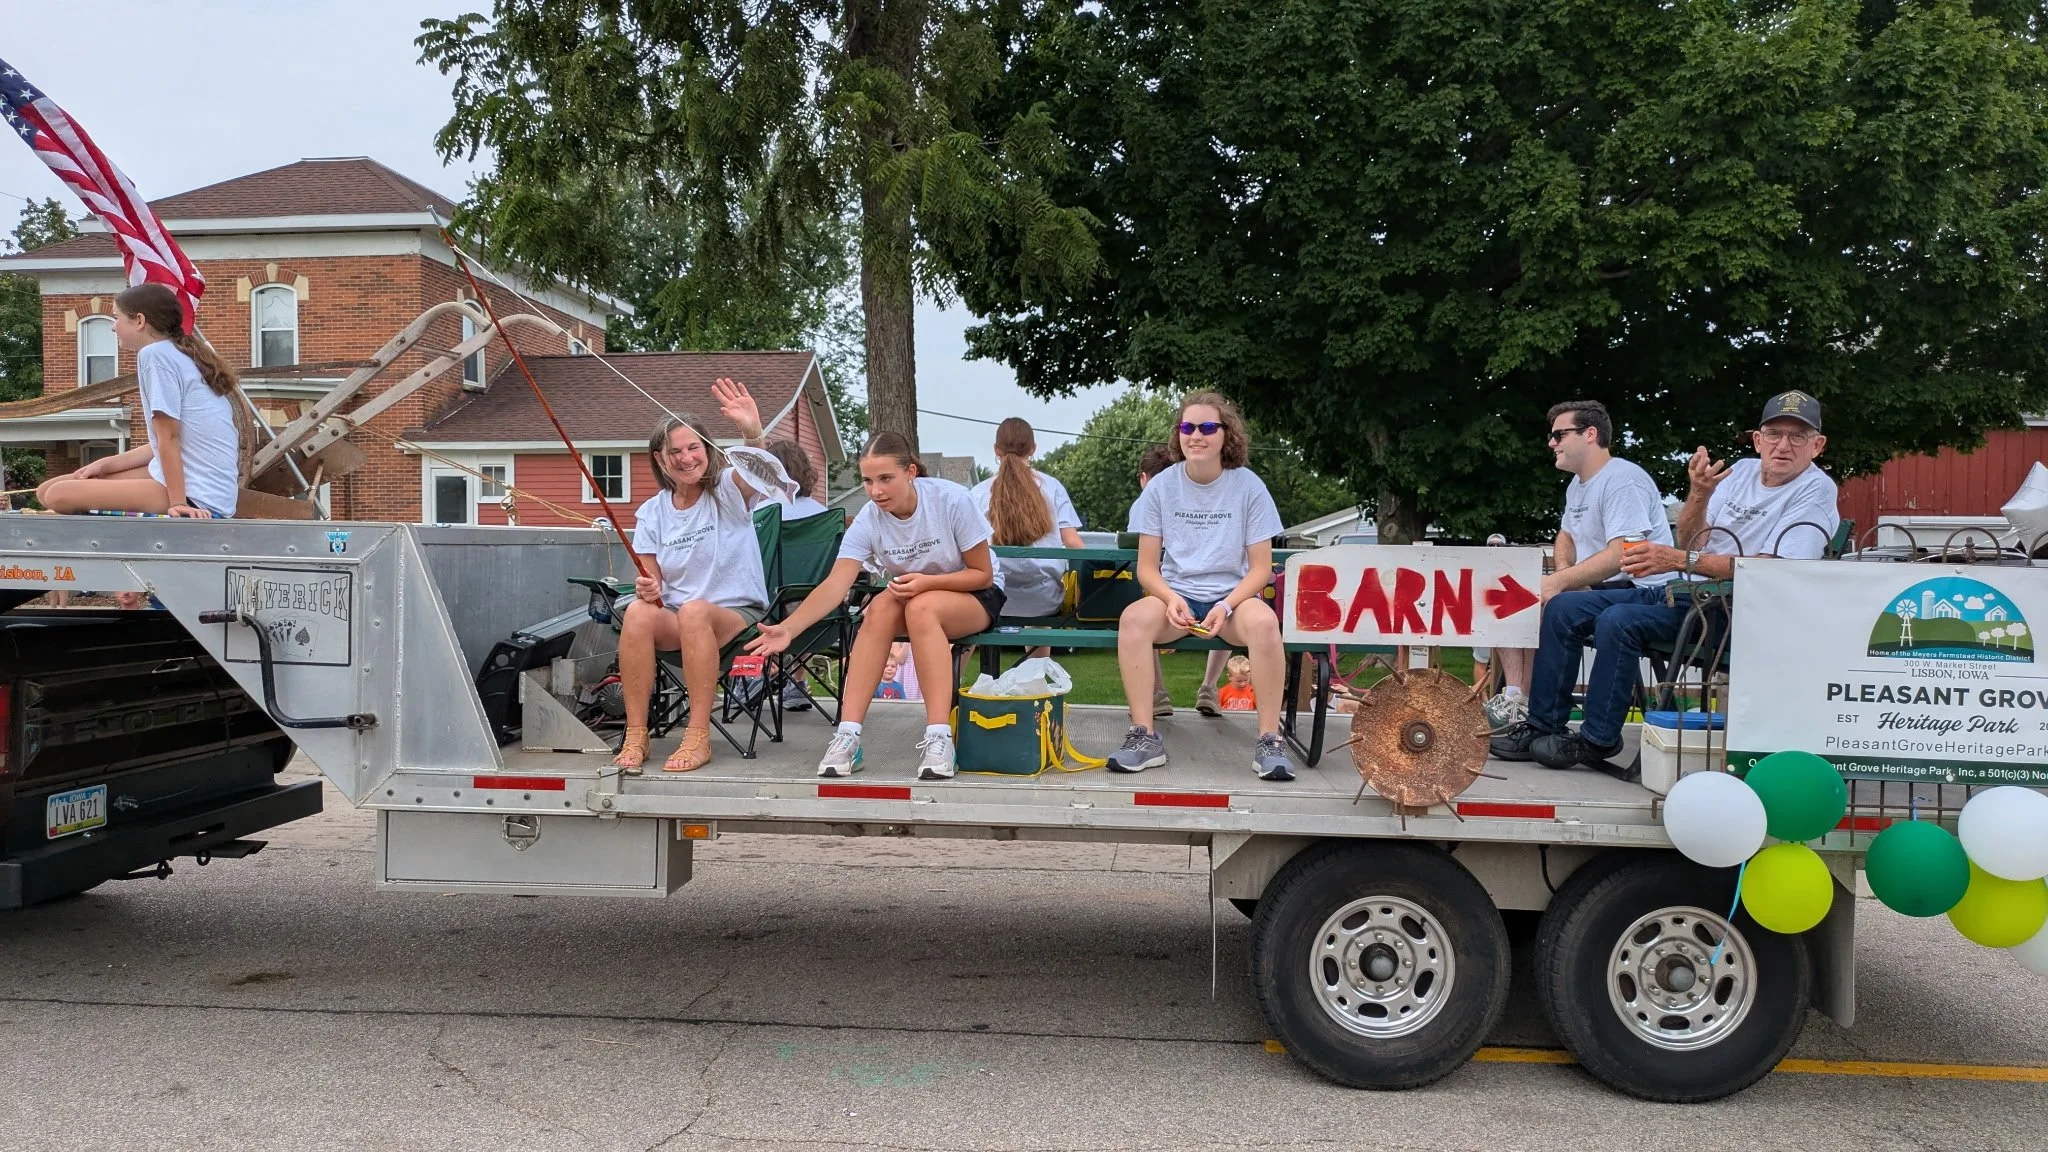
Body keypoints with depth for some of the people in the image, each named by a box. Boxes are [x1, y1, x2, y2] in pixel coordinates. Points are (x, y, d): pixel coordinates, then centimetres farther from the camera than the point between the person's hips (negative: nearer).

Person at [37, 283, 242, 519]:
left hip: (197, 497, -10)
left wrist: (178, 503, -16)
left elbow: (169, 439, -14)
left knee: (59, 495, -15)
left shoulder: (154, 353, -10)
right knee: (47, 490, 11)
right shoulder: (184, 355, 18)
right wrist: (105, 464, 14)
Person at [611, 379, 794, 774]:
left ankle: (698, 737, -31)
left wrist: (752, 433, -47)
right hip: (674, 621, 3)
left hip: (737, 613, -3)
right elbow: (651, 581, 7)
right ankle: (636, 736, -24)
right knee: (638, 612, -31)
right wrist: (647, 589, -18)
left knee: (694, 611, -37)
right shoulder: (652, 513, 9)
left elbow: (757, 470, -25)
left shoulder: (728, 490, -1)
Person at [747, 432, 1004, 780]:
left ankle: (938, 739, -37)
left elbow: (983, 575, -15)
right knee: (881, 607, -29)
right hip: (912, 596, 3)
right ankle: (847, 736, -30)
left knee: (921, 607, -34)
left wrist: (928, 582, -31)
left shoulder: (952, 499, -23)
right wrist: (788, 629, -42)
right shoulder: (868, 520, -16)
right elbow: (835, 585, -26)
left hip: (975, 597, -3)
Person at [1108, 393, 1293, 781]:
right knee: (1133, 618, -33)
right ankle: (1144, 736, -27)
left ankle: (1269, 740, -25)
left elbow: (1261, 568, 0)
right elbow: (1147, 566, 3)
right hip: (1175, 595, 1)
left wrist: (1227, 606, -18)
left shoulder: (1249, 486, -1)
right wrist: (1171, 599, -18)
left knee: (1263, 621, -36)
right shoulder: (1161, 487, 2)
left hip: (1232, 597, -1)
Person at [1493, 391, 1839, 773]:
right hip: (1682, 593, 8)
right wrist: (1699, 494, -10)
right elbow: (1691, 542, 10)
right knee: (1563, 609, -3)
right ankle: (1542, 727, 0)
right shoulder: (1743, 470, 15)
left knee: (1618, 621, -30)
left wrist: (1681, 560, -27)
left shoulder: (1815, 491, -7)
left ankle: (1597, 740, -17)